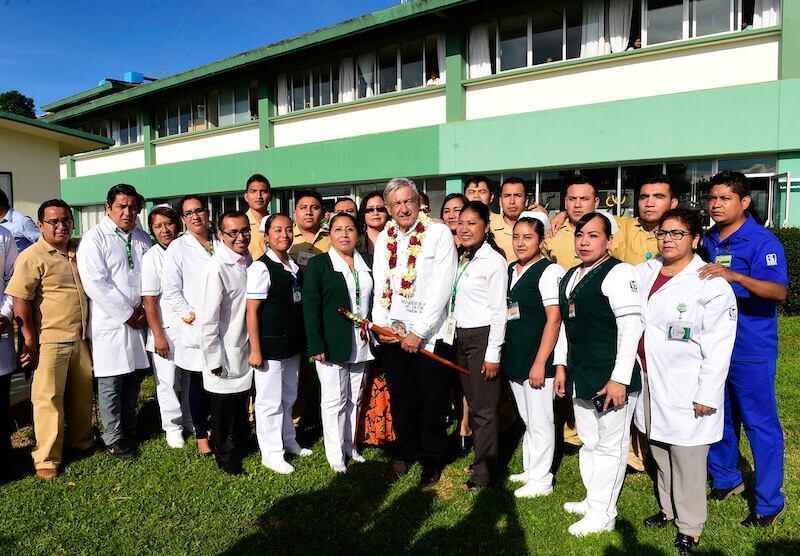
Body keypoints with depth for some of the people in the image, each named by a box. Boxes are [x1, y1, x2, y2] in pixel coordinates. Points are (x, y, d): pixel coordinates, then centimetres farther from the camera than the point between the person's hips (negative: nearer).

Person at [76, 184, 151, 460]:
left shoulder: (142, 238, 10)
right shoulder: (94, 238, -7)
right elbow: (95, 284, -15)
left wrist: (143, 309, -2)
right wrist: (127, 314, -14)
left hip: (138, 320, 5)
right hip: (110, 323, -5)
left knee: (134, 376, 13)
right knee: (111, 382, 2)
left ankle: (129, 429, 30)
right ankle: (114, 438, 16)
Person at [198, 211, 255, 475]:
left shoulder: (249, 261, 0)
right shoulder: (218, 267, -22)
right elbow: (208, 319, -20)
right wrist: (215, 359, -16)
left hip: (245, 347, 7)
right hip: (225, 352, -7)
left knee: (241, 399, 23)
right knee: (224, 405, 11)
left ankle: (240, 443, 44)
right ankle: (224, 455, 32)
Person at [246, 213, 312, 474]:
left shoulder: (294, 266, 8)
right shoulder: (261, 268, -14)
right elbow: (252, 311, -15)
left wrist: (301, 341, 13)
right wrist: (255, 350, -16)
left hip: (292, 345, 7)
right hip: (270, 346, -7)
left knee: (288, 397, 21)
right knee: (270, 401, 4)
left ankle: (288, 441, 38)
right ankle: (271, 453, 19)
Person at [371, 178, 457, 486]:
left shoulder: (439, 233, -8)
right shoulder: (383, 238, 9)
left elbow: (441, 287, -14)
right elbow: (380, 285, 11)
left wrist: (418, 332, -16)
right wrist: (380, 325, -2)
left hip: (429, 334, -5)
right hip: (393, 333, 5)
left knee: (432, 400, 6)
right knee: (400, 398, 16)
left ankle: (432, 460, 24)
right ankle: (404, 452, 34)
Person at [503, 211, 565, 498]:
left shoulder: (549, 271, -12)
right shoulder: (510, 270, 11)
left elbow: (554, 319, -15)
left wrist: (540, 363, -18)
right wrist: (504, 356, 13)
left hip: (537, 360, -7)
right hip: (514, 357, 7)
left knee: (540, 421, 3)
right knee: (527, 419, 19)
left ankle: (541, 480, 17)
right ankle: (530, 470, 33)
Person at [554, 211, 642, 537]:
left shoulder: (618, 273, -11)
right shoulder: (570, 276, 14)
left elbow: (631, 327, -16)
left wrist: (620, 379, -19)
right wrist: (561, 366, 16)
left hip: (611, 378, -8)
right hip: (581, 376, 8)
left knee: (609, 446, 4)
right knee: (588, 443, 19)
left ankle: (603, 515, 17)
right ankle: (593, 500, 35)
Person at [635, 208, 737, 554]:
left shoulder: (711, 284, -11)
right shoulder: (644, 273, 6)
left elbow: (718, 347, -13)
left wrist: (707, 394, -14)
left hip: (686, 390, -5)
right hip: (649, 381, 6)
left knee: (687, 460, 5)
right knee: (659, 451, 19)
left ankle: (689, 527, 24)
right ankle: (669, 508, 39)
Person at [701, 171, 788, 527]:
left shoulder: (763, 241, -11)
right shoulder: (707, 241, 8)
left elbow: (779, 292, -24)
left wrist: (735, 276, -39)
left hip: (750, 350, -6)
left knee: (760, 423, 4)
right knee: (719, 418, 17)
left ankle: (770, 502, 18)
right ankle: (725, 480, 35)